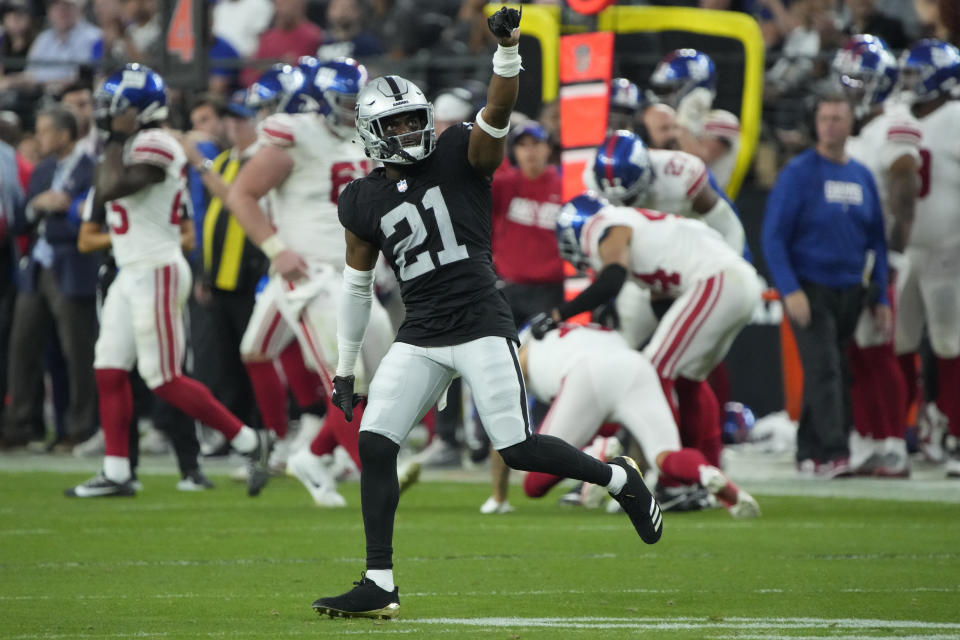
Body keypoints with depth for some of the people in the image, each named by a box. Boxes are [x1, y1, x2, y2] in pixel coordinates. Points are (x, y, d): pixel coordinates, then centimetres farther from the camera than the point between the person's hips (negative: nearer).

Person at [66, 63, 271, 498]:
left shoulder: (154, 146, -17)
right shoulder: (137, 146, 14)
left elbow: (110, 189, -27)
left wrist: (115, 144, -15)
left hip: (156, 274, -10)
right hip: (131, 275, 10)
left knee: (164, 380, -8)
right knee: (109, 371, 7)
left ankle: (248, 442, 1)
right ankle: (116, 473, 11)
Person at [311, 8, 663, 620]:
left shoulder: (460, 156, 0)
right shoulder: (365, 201, 10)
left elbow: (497, 112, -19)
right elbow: (357, 284, 19)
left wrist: (508, 51, -37)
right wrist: (346, 366, 20)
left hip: (481, 325, -4)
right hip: (420, 336, 4)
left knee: (519, 449, -11)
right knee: (374, 443, -7)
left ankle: (619, 478, 17)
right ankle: (380, 586, -2)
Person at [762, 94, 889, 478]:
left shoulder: (862, 177, 10)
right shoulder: (798, 173, -6)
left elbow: (876, 241, 16)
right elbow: (774, 237, -8)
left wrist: (880, 298, 11)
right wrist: (790, 290, -17)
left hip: (849, 291, 5)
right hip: (809, 288, -5)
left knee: (831, 372, 9)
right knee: (824, 370, -15)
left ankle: (809, 452, 18)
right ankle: (833, 455, -21)